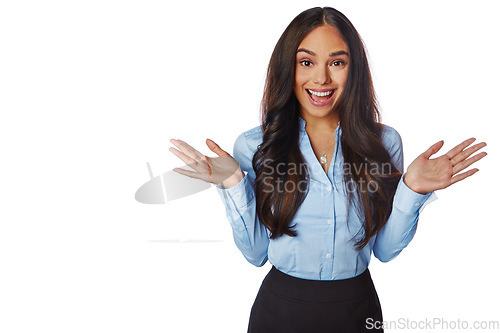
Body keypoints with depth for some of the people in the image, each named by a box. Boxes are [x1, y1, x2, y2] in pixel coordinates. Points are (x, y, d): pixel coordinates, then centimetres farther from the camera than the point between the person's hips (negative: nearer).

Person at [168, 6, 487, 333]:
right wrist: (234, 186, -18)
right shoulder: (253, 146, -10)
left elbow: (385, 250, -1)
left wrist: (412, 189, -15)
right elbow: (256, 253, -6)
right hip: (280, 305, -1)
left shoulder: (385, 141, -7)